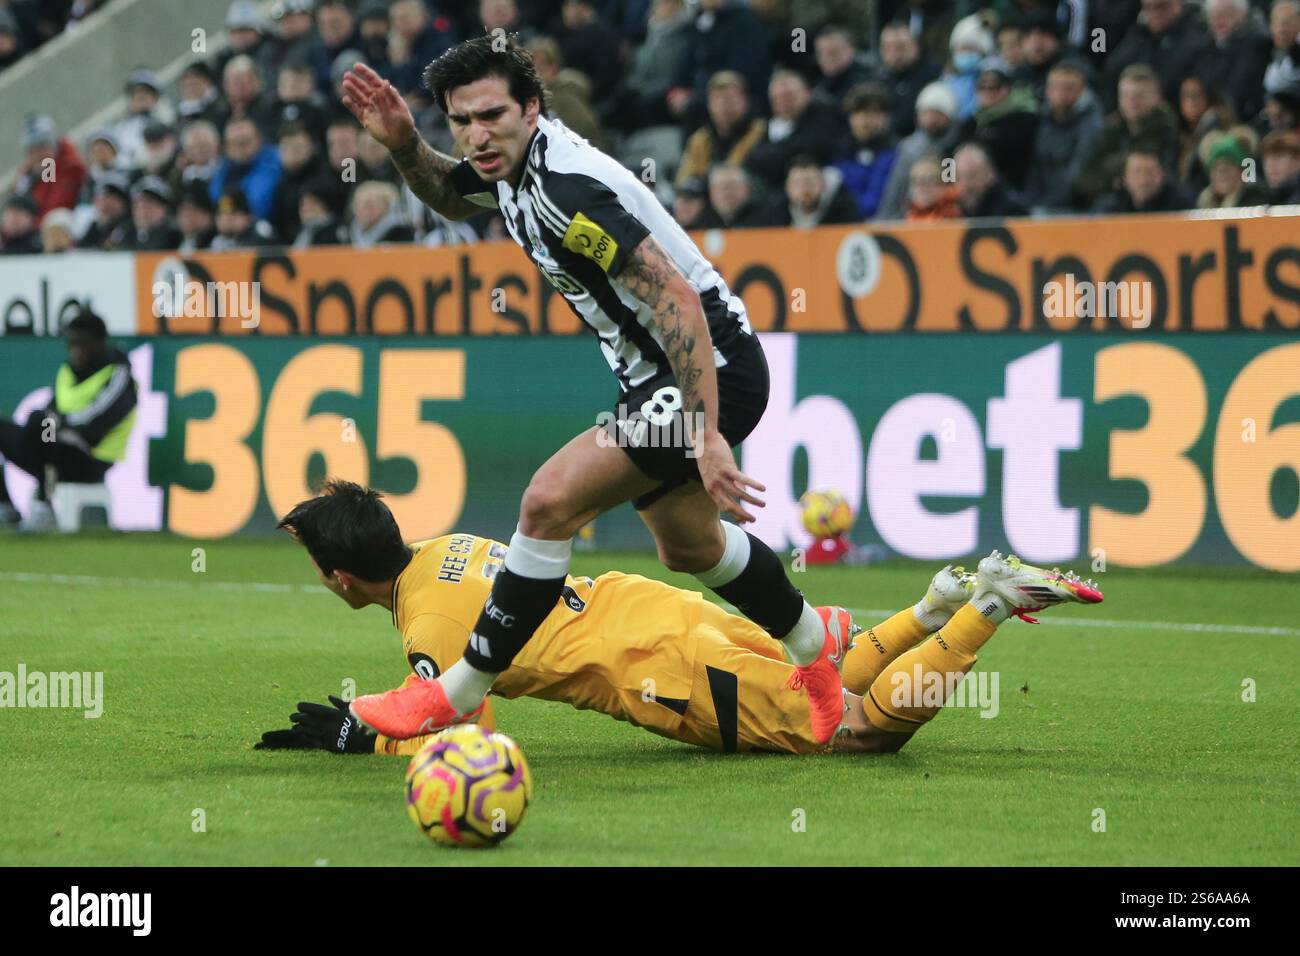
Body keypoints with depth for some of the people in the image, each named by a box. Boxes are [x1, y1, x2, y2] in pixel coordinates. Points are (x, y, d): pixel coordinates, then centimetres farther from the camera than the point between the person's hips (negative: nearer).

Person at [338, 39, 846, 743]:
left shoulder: (562, 190, -28)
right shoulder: (512, 160, 0)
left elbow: (677, 302, -31)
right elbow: (451, 199, 25)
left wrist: (706, 439, -33)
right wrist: (402, 143, 3)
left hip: (713, 368, -11)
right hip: (658, 377, 11)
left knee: (551, 501, -19)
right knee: (687, 546, 27)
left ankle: (459, 693, -9)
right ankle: (814, 646, 50)